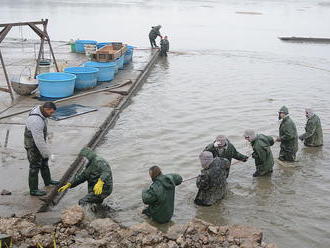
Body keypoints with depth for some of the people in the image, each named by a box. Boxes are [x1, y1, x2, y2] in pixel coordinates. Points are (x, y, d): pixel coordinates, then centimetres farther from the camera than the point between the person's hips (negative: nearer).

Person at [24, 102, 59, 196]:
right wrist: (46, 153, -22)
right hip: (33, 145, -10)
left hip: (39, 141, 10)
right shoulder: (36, 120, -35)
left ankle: (48, 181, 42)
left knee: (44, 162, 23)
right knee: (35, 166, 2)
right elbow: (38, 139, -31)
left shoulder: (40, 111, -3)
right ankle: (33, 190, 14)